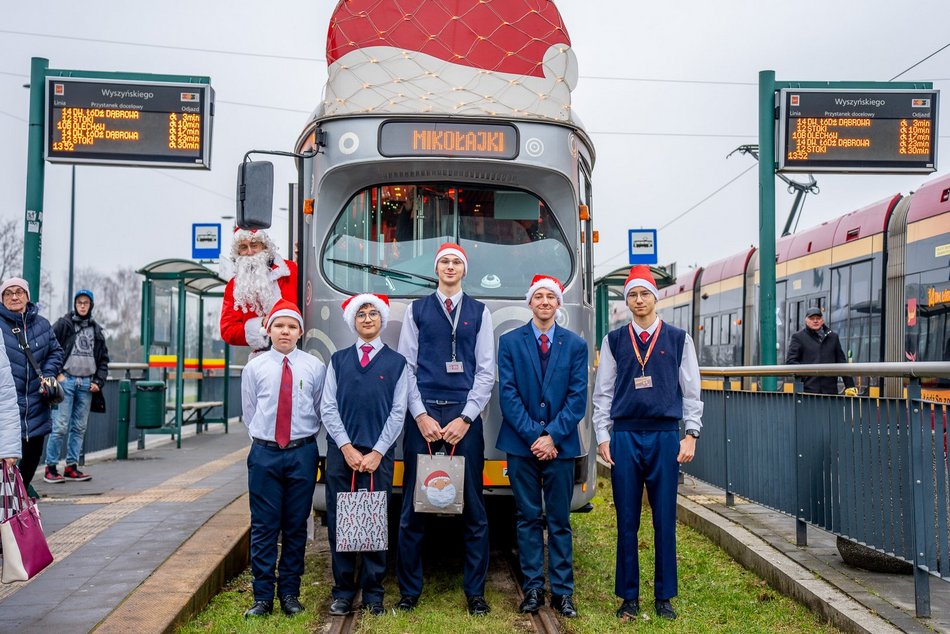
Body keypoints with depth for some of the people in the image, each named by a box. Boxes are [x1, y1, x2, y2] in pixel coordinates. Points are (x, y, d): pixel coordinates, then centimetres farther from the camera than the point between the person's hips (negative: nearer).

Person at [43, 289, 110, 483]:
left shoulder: (96, 330, 15)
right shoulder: (63, 324, 1)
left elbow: (104, 359, 17)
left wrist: (99, 381, 5)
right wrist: (56, 373, -10)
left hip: (87, 384, 5)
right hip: (66, 380, -4)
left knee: (79, 427, 7)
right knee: (60, 426, -7)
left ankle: (71, 467, 14)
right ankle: (51, 467, 1)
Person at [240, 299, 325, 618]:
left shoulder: (314, 367, 0)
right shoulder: (254, 367, 2)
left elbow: (320, 410, 7)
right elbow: (249, 412, 10)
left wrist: (304, 438, 8)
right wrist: (262, 438, 10)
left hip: (302, 453, 0)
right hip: (264, 453, 0)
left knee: (296, 526, 7)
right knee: (264, 526, 2)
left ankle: (289, 593, 17)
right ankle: (263, 596, 9)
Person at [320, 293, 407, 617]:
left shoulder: (396, 362, 7)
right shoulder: (338, 359, 10)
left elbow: (398, 412, 1)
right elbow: (328, 408, 4)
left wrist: (377, 453, -8)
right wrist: (347, 448, -7)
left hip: (379, 454, -1)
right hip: (341, 452, 1)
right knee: (339, 521, 3)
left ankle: (373, 593, 12)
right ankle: (343, 591, 13)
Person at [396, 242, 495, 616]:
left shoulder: (479, 313, 10)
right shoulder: (416, 310, 10)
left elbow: (486, 371, 4)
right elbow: (406, 367, 4)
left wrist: (464, 419, -6)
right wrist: (421, 416, -7)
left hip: (465, 417, 0)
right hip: (422, 415, 0)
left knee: (473, 507, 3)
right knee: (414, 506, 3)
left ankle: (475, 591, 13)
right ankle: (409, 590, 14)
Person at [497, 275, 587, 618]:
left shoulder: (575, 344, 5)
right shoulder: (510, 341, 4)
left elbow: (578, 397, -1)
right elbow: (508, 394, -3)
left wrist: (552, 436, -11)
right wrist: (533, 436, -12)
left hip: (560, 444, 0)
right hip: (521, 444, 0)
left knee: (559, 521, 5)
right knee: (528, 519, 5)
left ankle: (562, 591, 11)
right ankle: (532, 588, 13)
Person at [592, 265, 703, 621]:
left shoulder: (678, 339, 6)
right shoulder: (613, 341, 7)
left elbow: (691, 390, 6)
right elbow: (603, 392, 7)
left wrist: (690, 435, -1)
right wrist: (602, 437, 1)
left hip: (665, 436, 0)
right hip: (624, 436, 0)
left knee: (665, 520, 4)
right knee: (627, 521, 5)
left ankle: (664, 597, 15)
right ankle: (629, 597, 15)